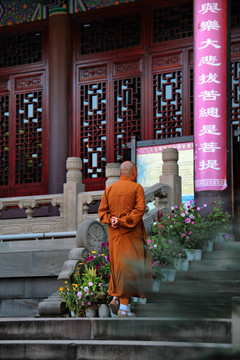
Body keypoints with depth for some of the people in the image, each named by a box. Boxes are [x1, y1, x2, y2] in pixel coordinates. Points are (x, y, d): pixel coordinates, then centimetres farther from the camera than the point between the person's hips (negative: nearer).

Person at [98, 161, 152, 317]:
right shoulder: (136, 188, -4)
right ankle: (124, 306, -8)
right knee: (129, 267, -4)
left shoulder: (109, 189, 11)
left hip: (114, 234, 5)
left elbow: (102, 210, 5)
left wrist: (111, 220, -8)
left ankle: (116, 298, 5)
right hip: (131, 234, -5)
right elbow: (140, 209, -15)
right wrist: (123, 221, -16)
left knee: (118, 266, 17)